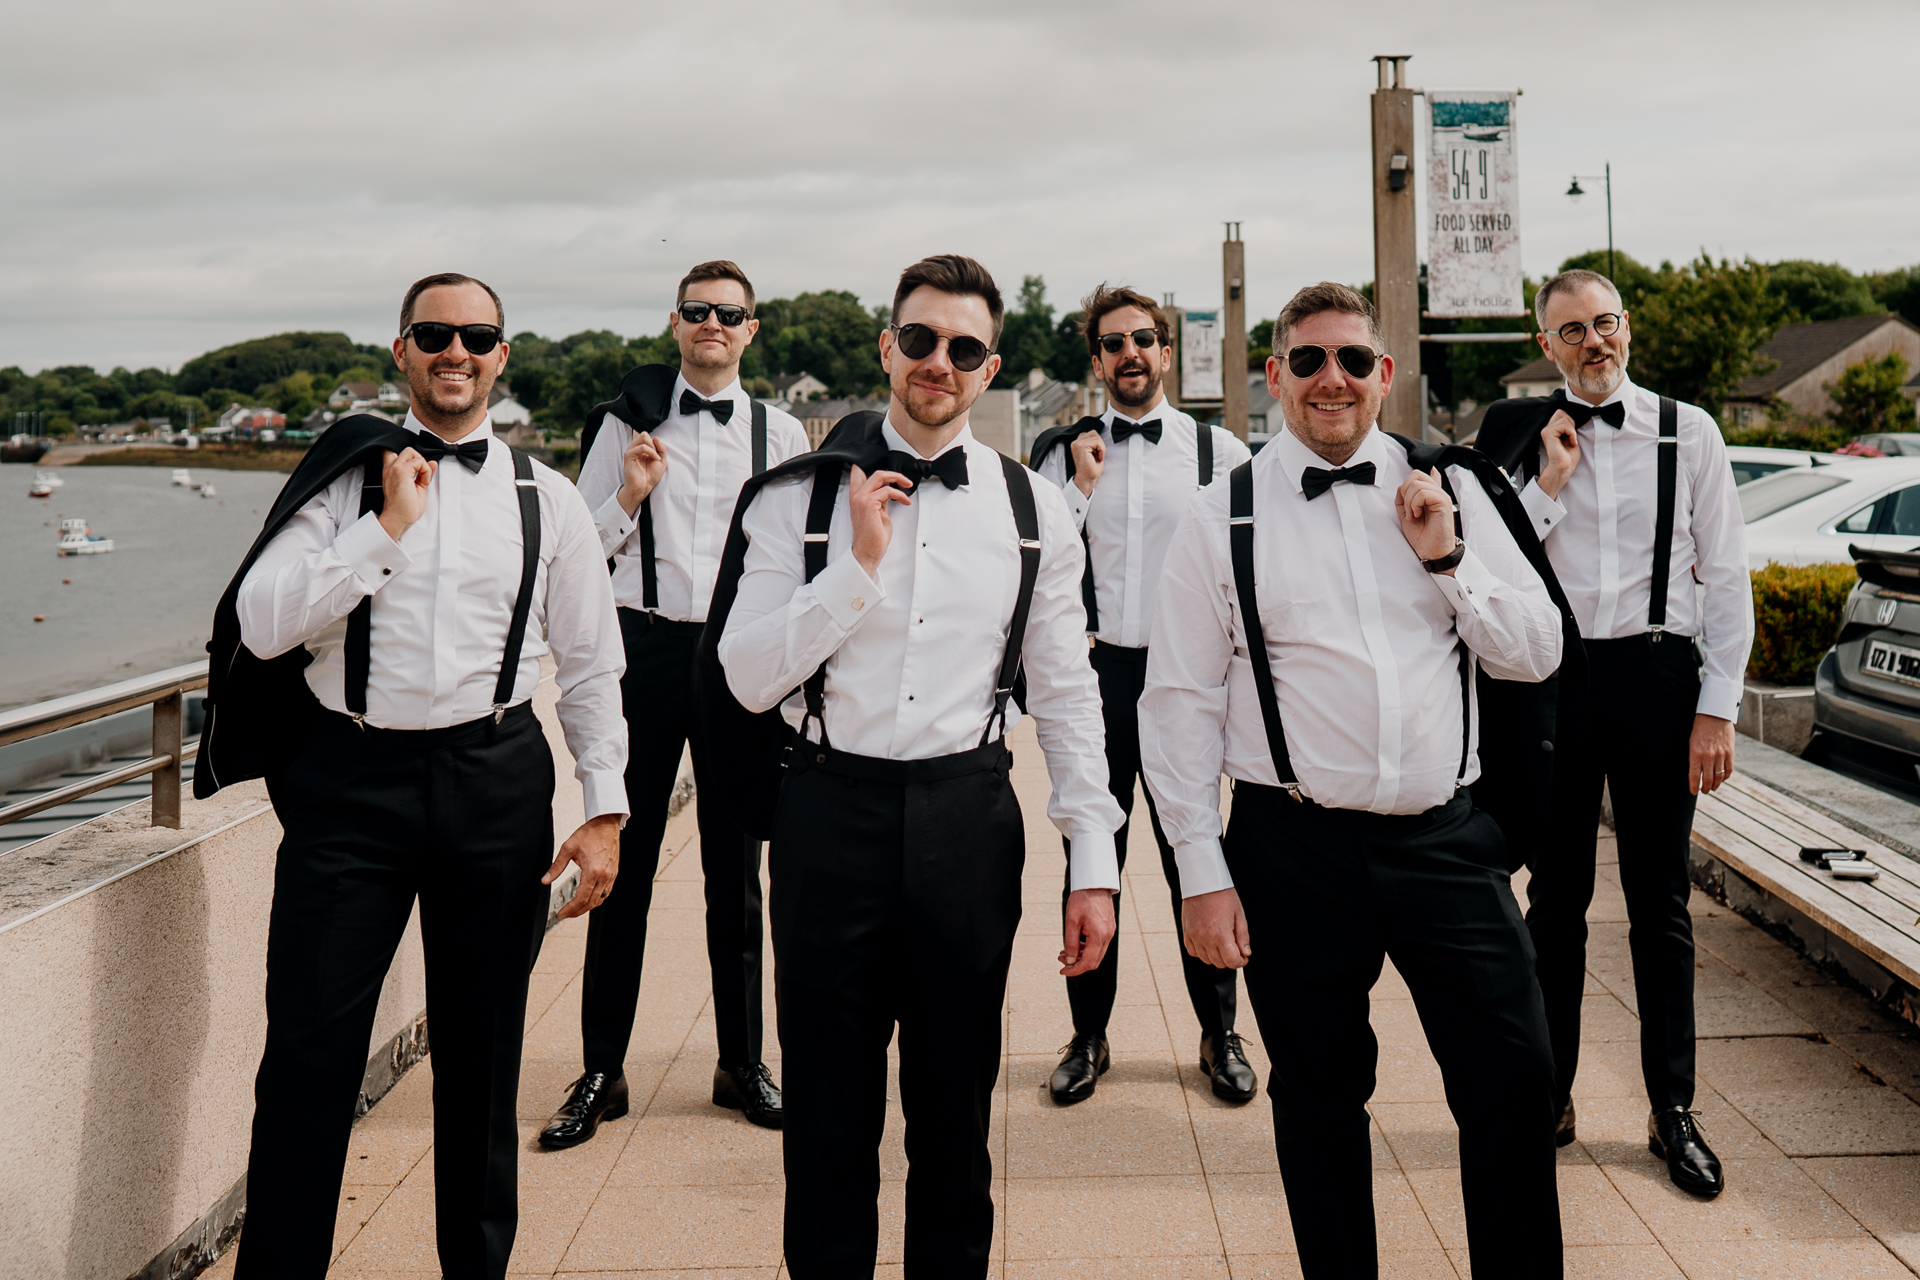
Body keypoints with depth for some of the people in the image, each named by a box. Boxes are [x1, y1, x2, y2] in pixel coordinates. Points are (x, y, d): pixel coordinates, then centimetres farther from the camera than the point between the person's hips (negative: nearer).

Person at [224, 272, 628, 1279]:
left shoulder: (547, 500, 6)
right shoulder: (343, 480, 4)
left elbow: (591, 666, 9)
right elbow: (262, 627, -8)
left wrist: (605, 811, 3)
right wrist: (387, 525, -12)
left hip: (496, 781, 1)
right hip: (350, 779, -1)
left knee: (482, 1053, 13)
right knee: (307, 1051, -1)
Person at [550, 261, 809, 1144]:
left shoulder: (782, 435, 7)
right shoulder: (627, 423, 7)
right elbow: (579, 549, 6)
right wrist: (629, 496, -9)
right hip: (644, 648, 0)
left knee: (736, 866, 8)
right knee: (623, 863, 2)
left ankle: (743, 1062, 22)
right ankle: (601, 1072, 14)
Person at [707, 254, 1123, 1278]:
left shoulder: (1033, 511, 4)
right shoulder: (798, 496, 0)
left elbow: (1065, 692, 7)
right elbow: (748, 679, -5)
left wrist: (1094, 863, 3)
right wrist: (860, 562, -14)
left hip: (970, 818, 1)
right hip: (832, 811, -1)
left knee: (957, 1108, 14)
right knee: (830, 1113, 10)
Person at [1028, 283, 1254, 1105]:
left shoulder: (1221, 453, 2)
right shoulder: (1063, 453, 5)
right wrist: (1080, 487, -7)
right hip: (1095, 674, 1)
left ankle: (1219, 1034, 25)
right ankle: (1088, 1036, 24)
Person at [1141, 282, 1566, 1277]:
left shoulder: (1449, 492, 7)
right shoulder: (1222, 519, 0)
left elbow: (1536, 655, 9)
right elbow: (1180, 705, -1)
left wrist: (1447, 558, -6)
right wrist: (1203, 873, -4)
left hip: (1445, 837, 2)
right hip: (1294, 850, -1)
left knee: (1515, 1075, 2)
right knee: (1319, 1097, 11)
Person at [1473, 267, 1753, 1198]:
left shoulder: (1686, 433, 2)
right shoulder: (1518, 439, 3)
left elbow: (1728, 577, 1)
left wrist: (1718, 707, -5)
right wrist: (1550, 483, -10)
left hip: (1655, 675, 0)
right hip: (1551, 676, 1)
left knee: (1660, 902, 8)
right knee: (1557, 897, 11)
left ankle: (1673, 1109, 21)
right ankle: (1550, 1092, 25)